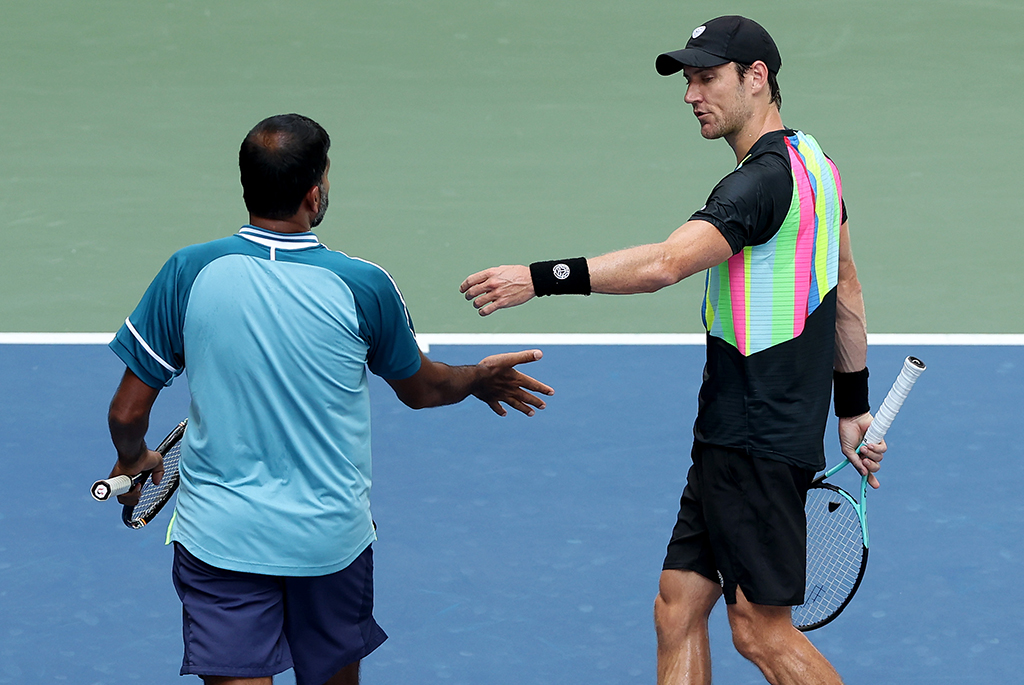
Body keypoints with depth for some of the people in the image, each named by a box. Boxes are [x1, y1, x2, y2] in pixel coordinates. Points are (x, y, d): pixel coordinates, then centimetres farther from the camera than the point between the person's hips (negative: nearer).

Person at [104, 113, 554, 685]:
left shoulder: (188, 272, -9)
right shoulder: (363, 286, -10)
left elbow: (128, 412, -2)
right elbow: (421, 389, 10)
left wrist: (133, 458, 21)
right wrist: (479, 379, 32)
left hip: (218, 536, 0)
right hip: (332, 537, 1)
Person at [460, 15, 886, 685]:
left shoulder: (765, 178, -19)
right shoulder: (813, 163, 14)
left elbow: (665, 263, -32)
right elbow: (846, 287, 23)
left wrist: (540, 278, -35)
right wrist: (854, 406, 28)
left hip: (758, 446, -10)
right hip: (733, 437, 10)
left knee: (762, 631, -3)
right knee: (678, 611, 8)